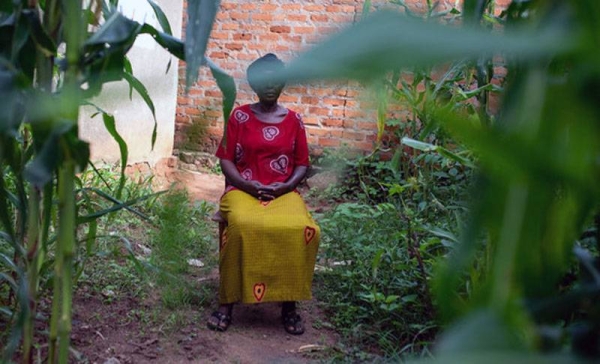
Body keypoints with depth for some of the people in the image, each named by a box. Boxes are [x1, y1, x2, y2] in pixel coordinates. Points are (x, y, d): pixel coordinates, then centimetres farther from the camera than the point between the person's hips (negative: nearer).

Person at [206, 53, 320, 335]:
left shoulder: (293, 120, 11)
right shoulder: (239, 117, 7)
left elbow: (302, 164, 11)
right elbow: (226, 160, 3)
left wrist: (285, 186, -9)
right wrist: (249, 185, -13)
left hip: (283, 192, 2)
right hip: (243, 190, -1)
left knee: (305, 231, -31)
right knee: (242, 227, -37)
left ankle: (289, 303, -16)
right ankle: (227, 303, -24)